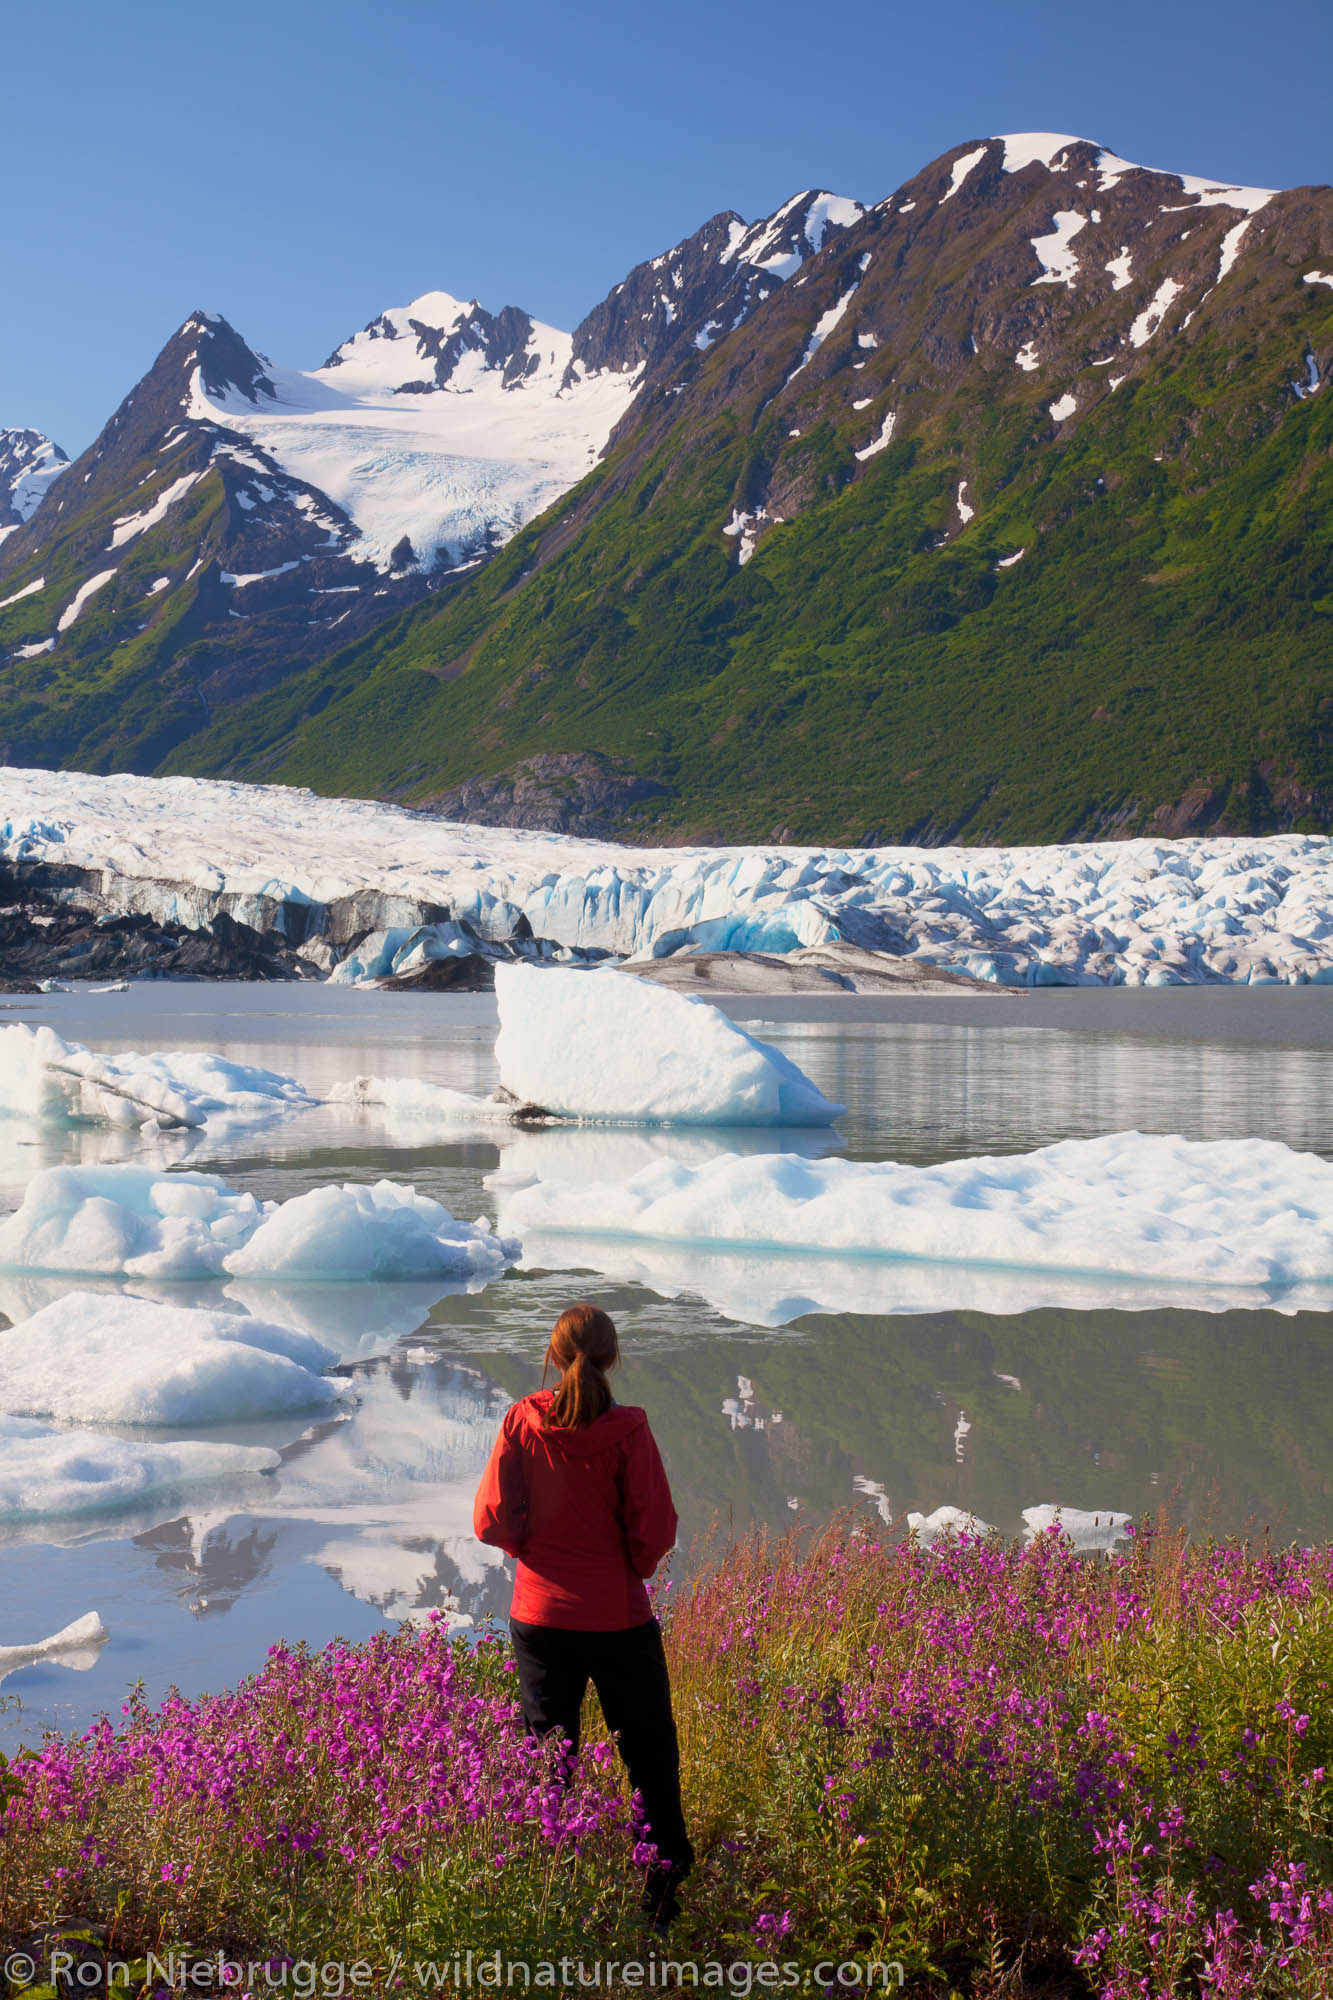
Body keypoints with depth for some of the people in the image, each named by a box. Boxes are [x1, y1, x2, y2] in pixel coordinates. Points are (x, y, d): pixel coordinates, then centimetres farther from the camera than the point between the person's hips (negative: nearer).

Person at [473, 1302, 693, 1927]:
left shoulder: (522, 1422, -8)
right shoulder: (627, 1431, -14)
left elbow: (492, 1520, -6)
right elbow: (655, 1530, -12)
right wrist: (630, 1567, 8)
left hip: (540, 1614, 2)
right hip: (618, 1615, -2)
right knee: (648, 1749, 14)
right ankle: (664, 1874, 16)